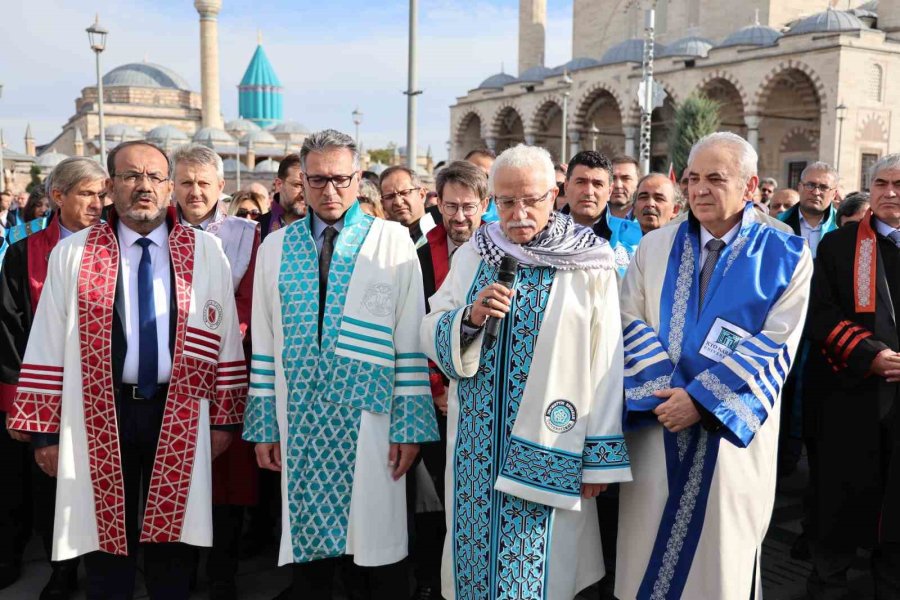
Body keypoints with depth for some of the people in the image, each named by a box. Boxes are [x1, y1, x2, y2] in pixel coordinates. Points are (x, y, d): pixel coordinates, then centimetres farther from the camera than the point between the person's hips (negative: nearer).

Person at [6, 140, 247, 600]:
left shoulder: (206, 253, 3)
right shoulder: (72, 255, 2)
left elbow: (225, 339, 4)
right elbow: (47, 347, 1)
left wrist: (223, 419, 2)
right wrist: (46, 432, -2)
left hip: (180, 417, 0)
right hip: (101, 416, 0)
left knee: (173, 553, 12)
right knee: (107, 542, 12)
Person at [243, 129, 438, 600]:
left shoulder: (392, 241, 0)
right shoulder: (275, 247, 8)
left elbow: (410, 340, -3)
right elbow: (263, 343, 8)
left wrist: (410, 425, -7)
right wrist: (262, 425, 5)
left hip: (370, 420, -2)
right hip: (298, 423, 2)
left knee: (378, 548, 5)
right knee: (305, 542, 11)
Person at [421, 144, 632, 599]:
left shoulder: (588, 265, -6)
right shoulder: (472, 254, 4)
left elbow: (605, 360, -8)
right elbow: (431, 332, 4)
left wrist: (600, 455, -8)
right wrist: (469, 318, -17)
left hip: (548, 442, -3)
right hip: (476, 438, 3)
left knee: (537, 558, 7)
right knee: (476, 544, 14)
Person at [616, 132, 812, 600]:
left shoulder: (786, 257, -2)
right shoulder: (654, 246, 6)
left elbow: (774, 346, -9)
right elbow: (630, 324, 0)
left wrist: (700, 397, -17)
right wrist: (665, 389, -15)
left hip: (730, 429, -2)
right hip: (657, 423, 2)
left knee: (719, 553, 9)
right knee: (649, 548, 10)